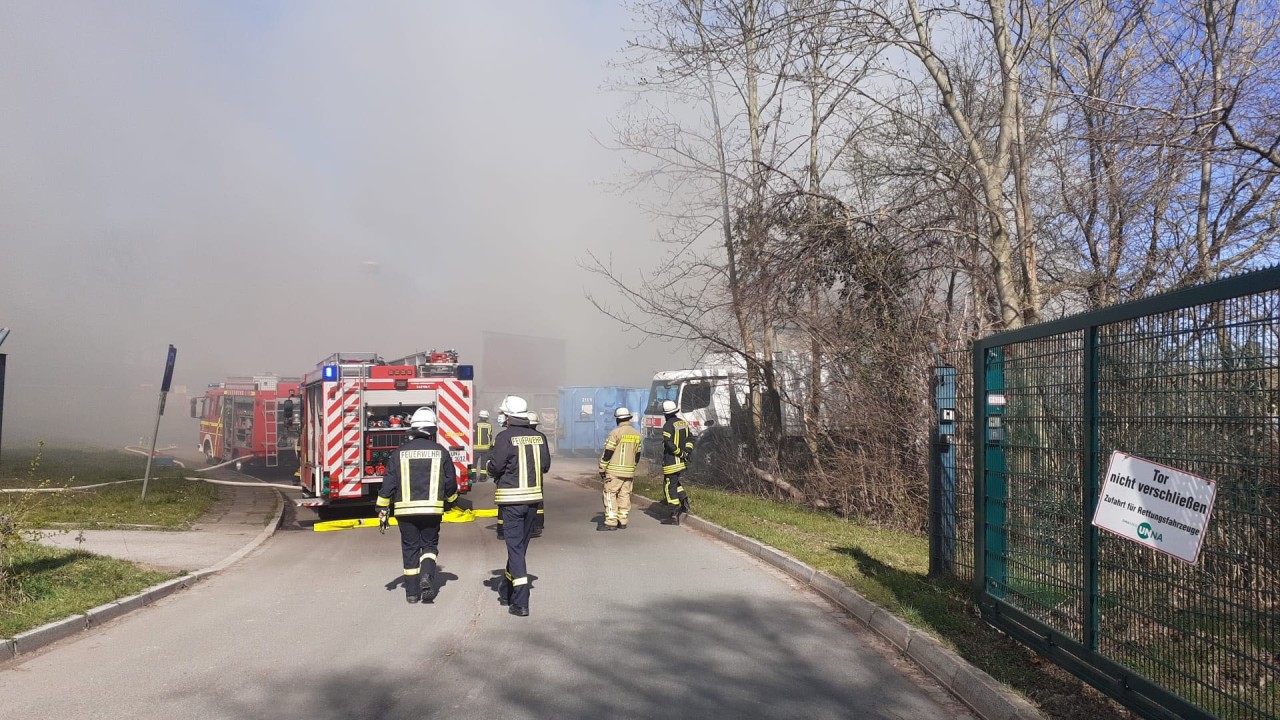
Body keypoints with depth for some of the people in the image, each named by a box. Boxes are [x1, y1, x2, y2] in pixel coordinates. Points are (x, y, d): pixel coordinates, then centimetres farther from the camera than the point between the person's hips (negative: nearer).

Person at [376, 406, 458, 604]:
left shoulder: (400, 452, 1)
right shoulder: (440, 452, 0)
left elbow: (388, 483, 0)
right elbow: (450, 482, 6)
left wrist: (383, 509, 7)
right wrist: (451, 499, 26)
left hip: (405, 509, 1)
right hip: (432, 509, 0)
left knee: (410, 548, 11)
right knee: (430, 545, 13)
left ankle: (412, 591, 15)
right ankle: (428, 579, -11)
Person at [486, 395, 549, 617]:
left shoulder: (504, 437, -12)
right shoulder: (539, 436, 3)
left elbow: (495, 467, -14)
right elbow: (546, 466, 7)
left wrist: (492, 469, 9)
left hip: (511, 499, -5)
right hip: (533, 497, 5)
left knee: (515, 547, -2)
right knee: (520, 545, 17)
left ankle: (520, 602, -6)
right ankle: (507, 592, 33)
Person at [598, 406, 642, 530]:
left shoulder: (616, 432, -12)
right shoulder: (637, 434, 9)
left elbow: (608, 453, -11)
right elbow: (637, 454, 15)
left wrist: (602, 469, -3)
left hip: (614, 471, -6)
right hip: (629, 471, 6)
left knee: (610, 494, -2)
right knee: (624, 495, 11)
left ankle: (611, 522, -6)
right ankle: (622, 521, 13)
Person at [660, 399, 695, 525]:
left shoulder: (668, 425, -15)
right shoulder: (683, 423, 9)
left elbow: (669, 443, -24)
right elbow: (690, 438, 14)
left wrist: (680, 453, -15)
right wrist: (687, 451, 5)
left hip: (671, 462, -8)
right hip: (682, 462, 8)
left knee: (670, 487, -1)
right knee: (675, 483, 26)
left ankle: (674, 516, -1)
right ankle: (684, 503, 13)